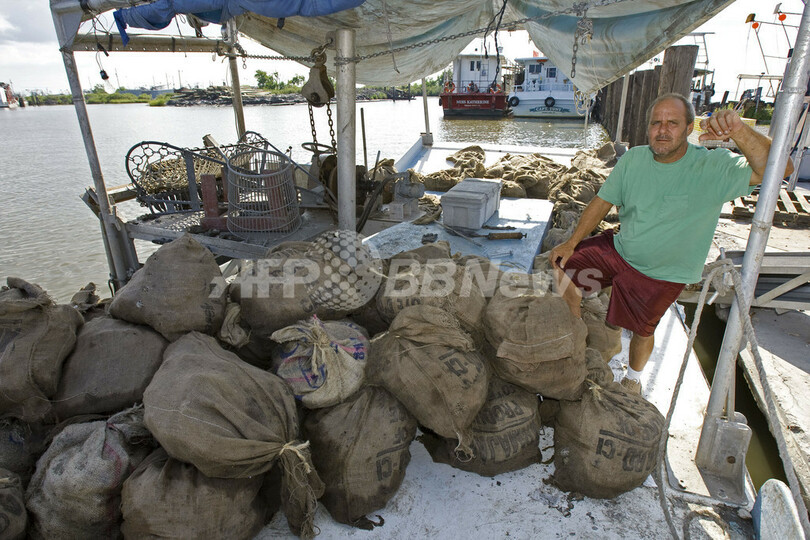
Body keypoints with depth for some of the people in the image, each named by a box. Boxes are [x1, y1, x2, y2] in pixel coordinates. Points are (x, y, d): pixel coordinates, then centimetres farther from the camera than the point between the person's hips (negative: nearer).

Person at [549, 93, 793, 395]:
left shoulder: (713, 168, -20)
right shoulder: (633, 159, -7)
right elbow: (603, 202, 0)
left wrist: (738, 131, -48)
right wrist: (571, 243, -5)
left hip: (661, 273, -4)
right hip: (619, 249, 4)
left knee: (642, 331, 9)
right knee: (563, 265, -1)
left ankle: (634, 378, 45)